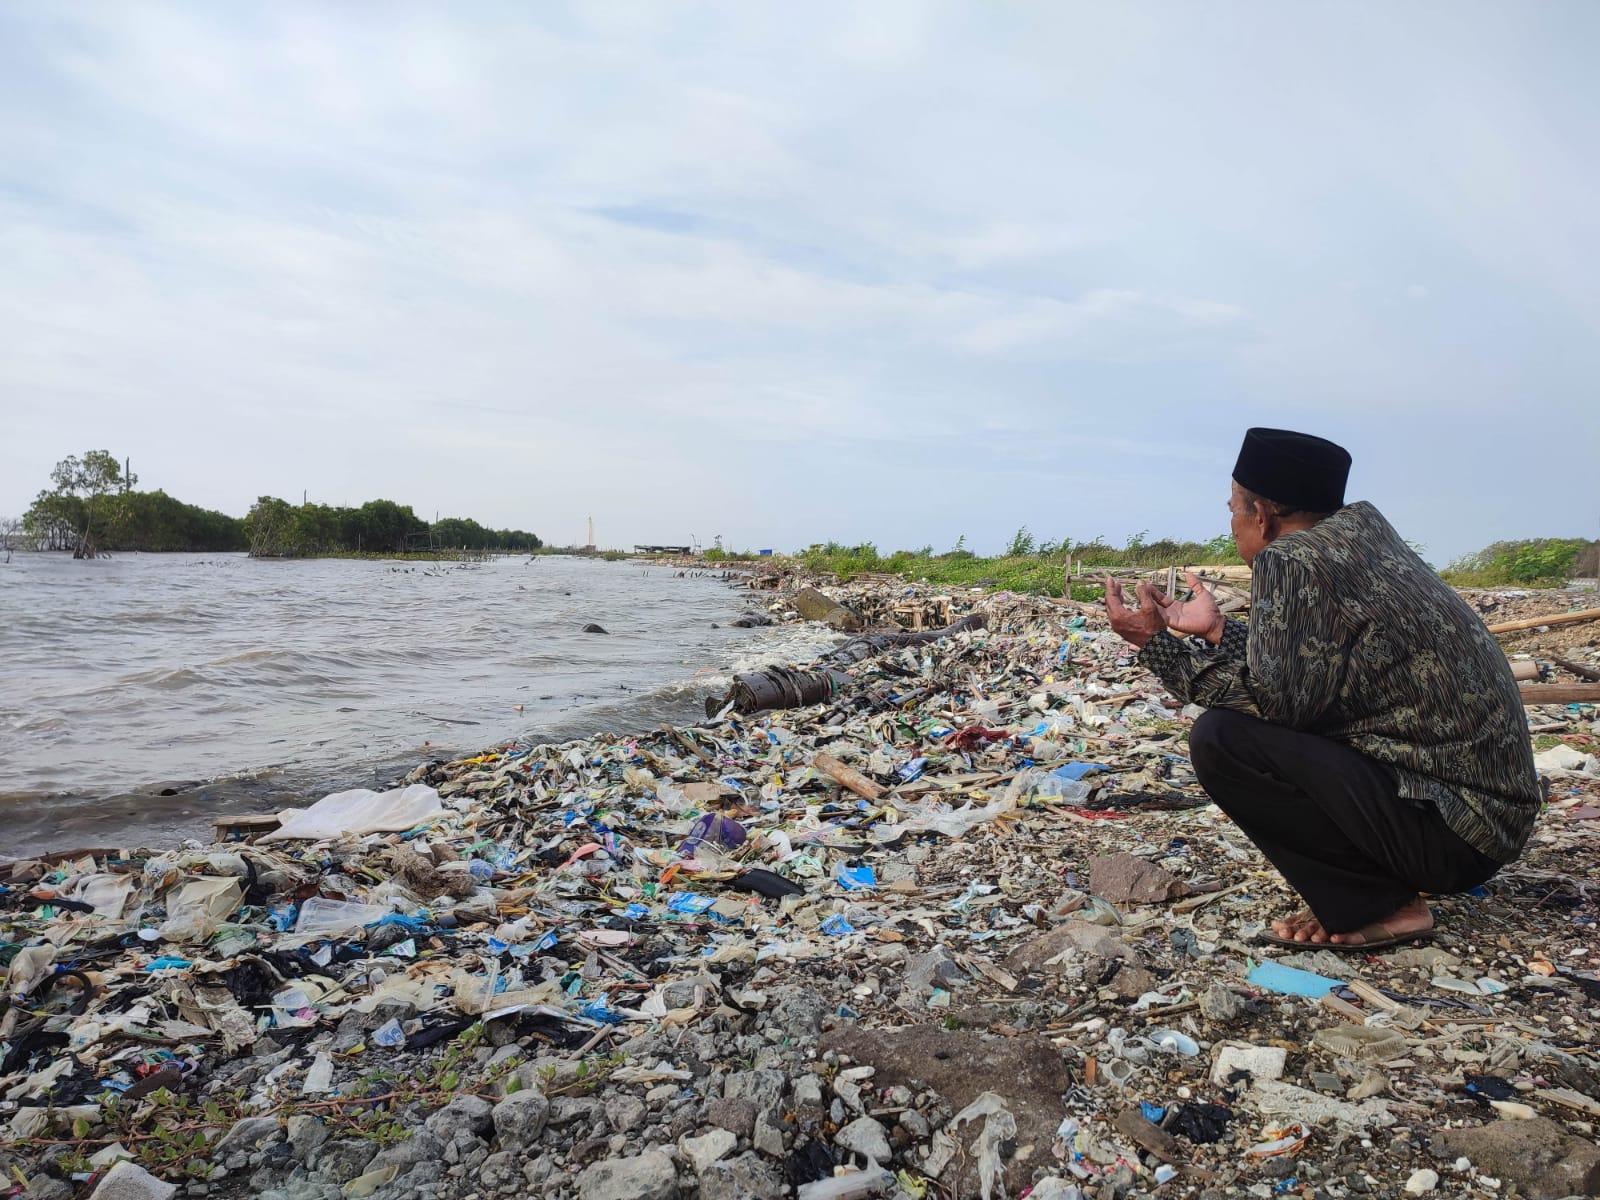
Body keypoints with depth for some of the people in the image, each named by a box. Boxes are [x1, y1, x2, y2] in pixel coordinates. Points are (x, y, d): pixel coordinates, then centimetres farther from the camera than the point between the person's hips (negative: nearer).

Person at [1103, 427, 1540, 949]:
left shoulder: (1291, 559, -18)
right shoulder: (1359, 526, 8)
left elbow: (1270, 698, -20)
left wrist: (1156, 643, -12)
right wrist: (1217, 631, 20)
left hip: (1452, 827, -10)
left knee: (1221, 738, -18)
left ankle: (1374, 908, -4)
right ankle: (1380, 889, 14)